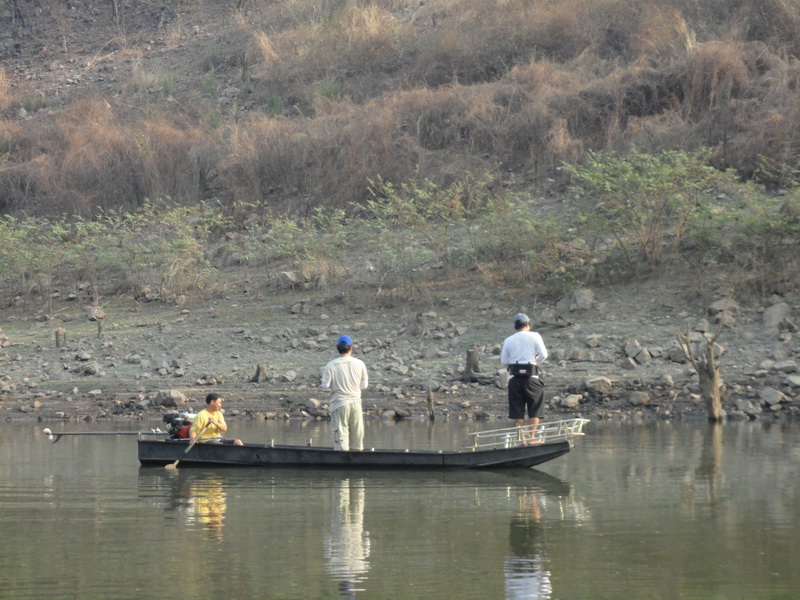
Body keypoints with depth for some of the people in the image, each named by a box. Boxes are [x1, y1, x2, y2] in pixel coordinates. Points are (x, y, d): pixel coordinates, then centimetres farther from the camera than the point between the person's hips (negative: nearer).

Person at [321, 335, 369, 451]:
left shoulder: (330, 366, -9)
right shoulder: (359, 364, -3)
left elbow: (325, 386, -8)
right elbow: (364, 385, 3)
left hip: (339, 404, -2)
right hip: (355, 402, 2)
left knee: (340, 435, 0)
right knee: (357, 435, 13)